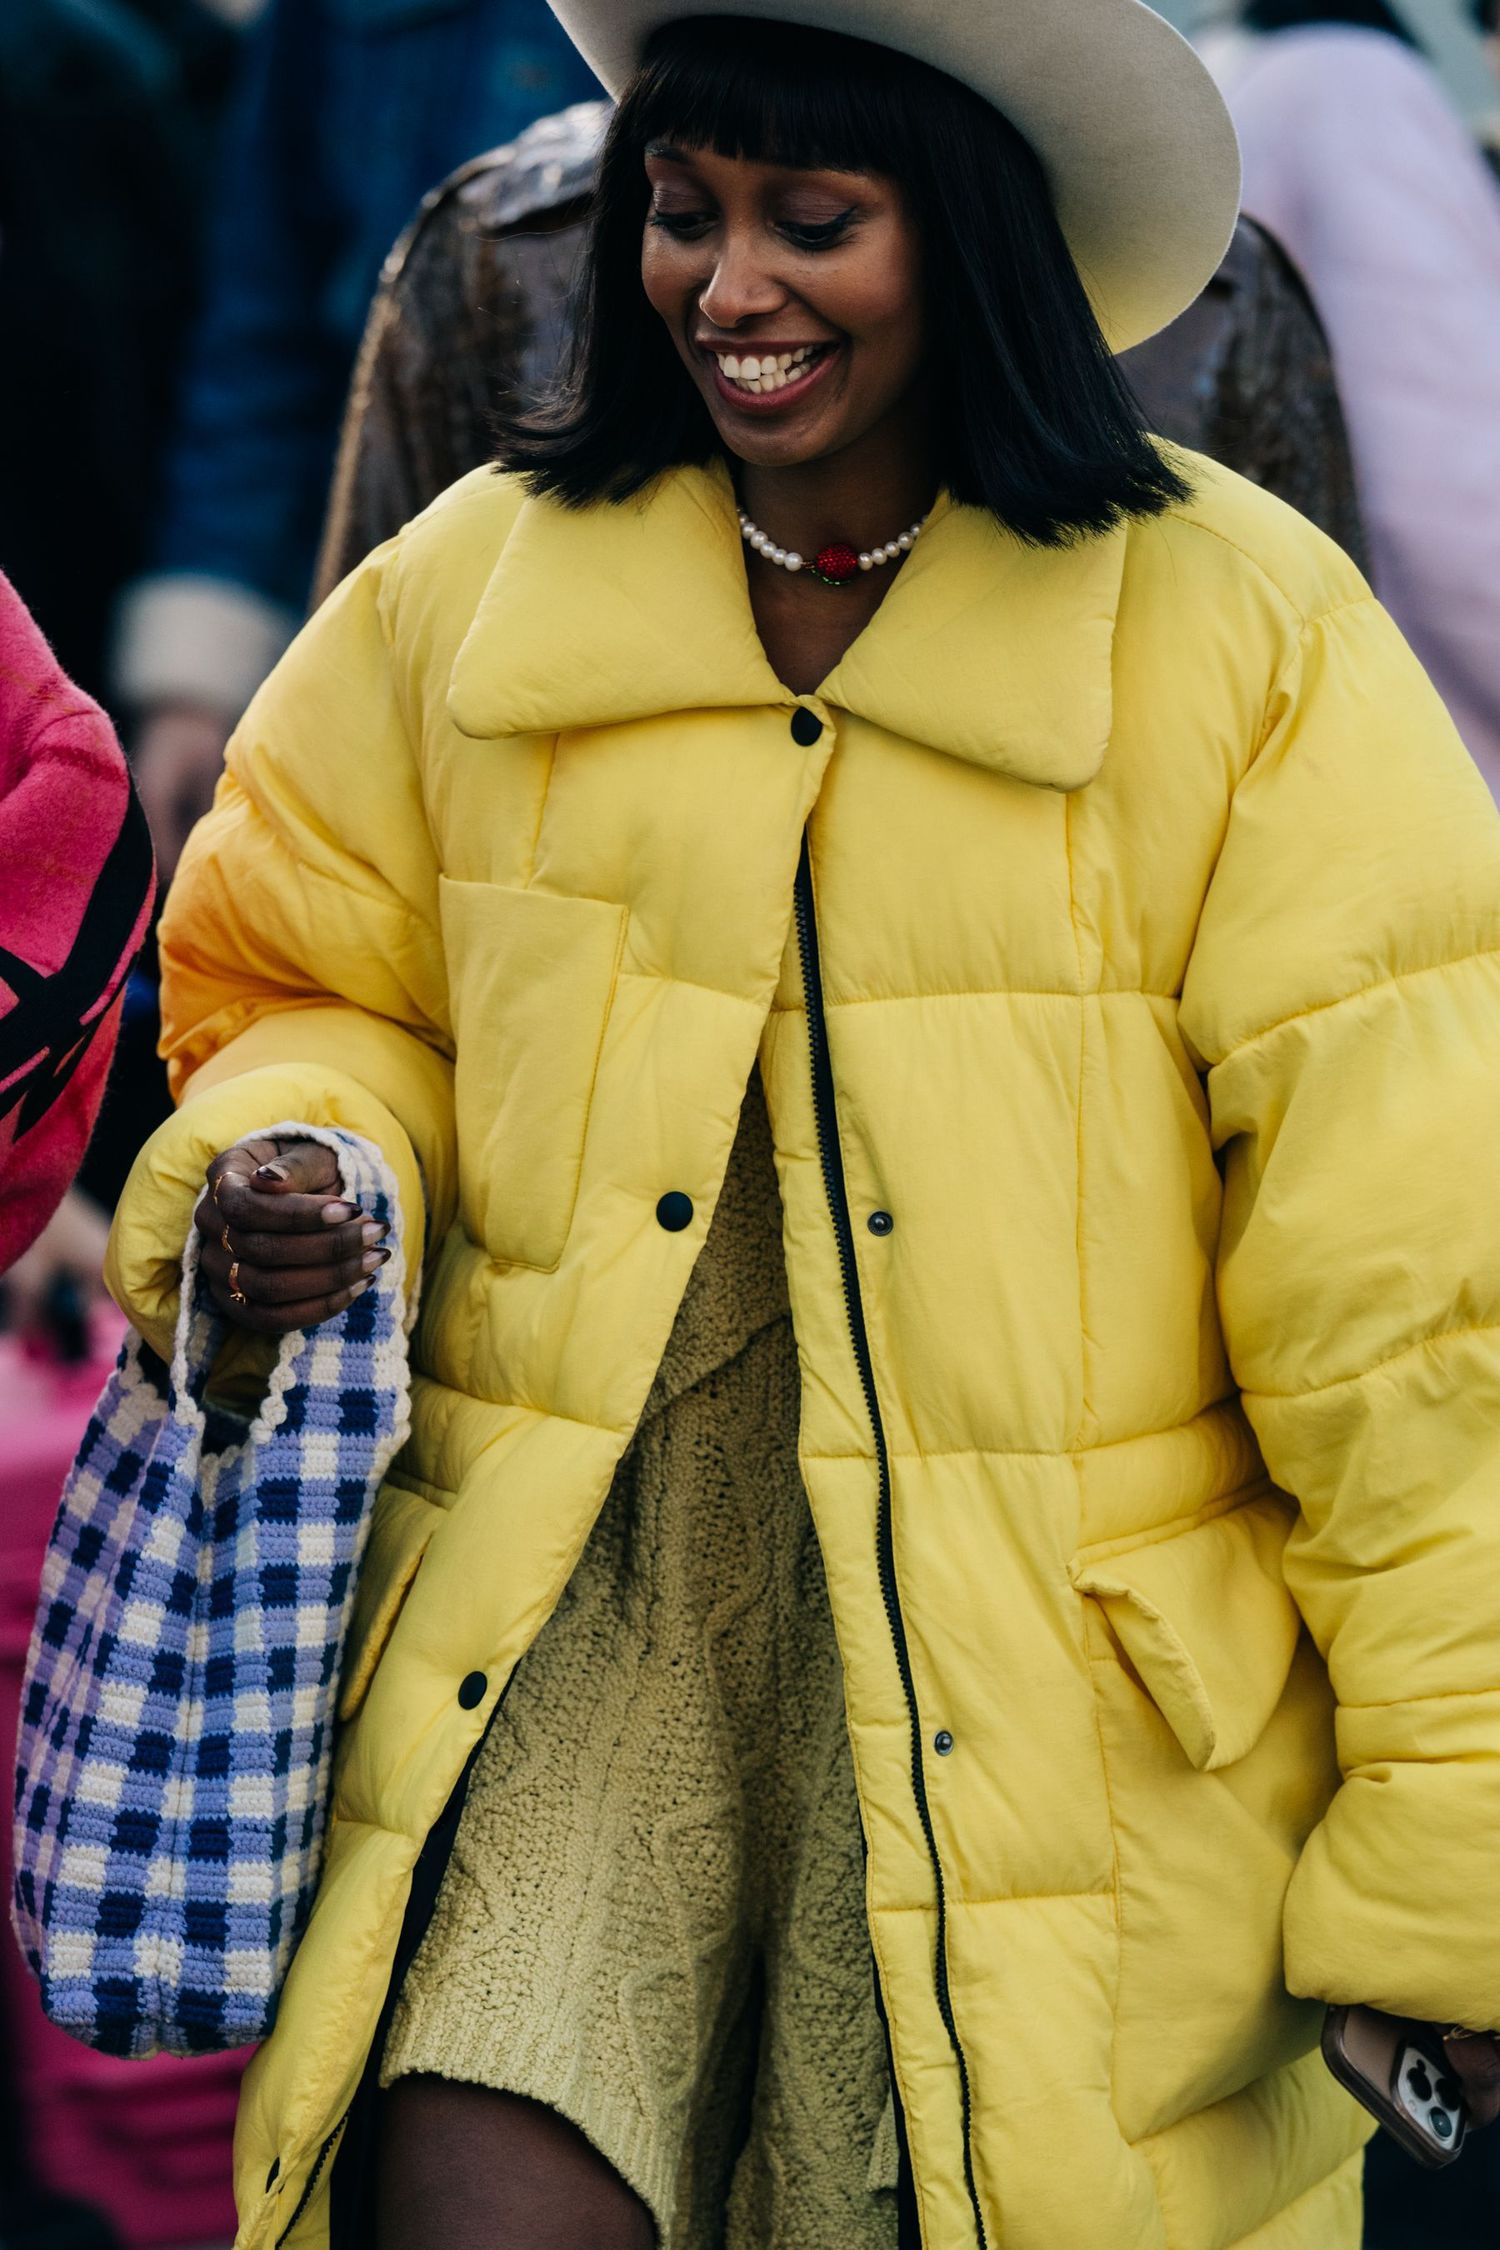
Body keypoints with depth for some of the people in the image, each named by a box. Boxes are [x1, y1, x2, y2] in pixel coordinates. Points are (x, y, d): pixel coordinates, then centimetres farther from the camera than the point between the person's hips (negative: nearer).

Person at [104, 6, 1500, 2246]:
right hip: (587, 1612, 1)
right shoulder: (476, 590, 4)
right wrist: (287, 1170, -5)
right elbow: (321, 992, 20)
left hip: (1057, 1683, -1)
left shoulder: (1238, 632, -4)